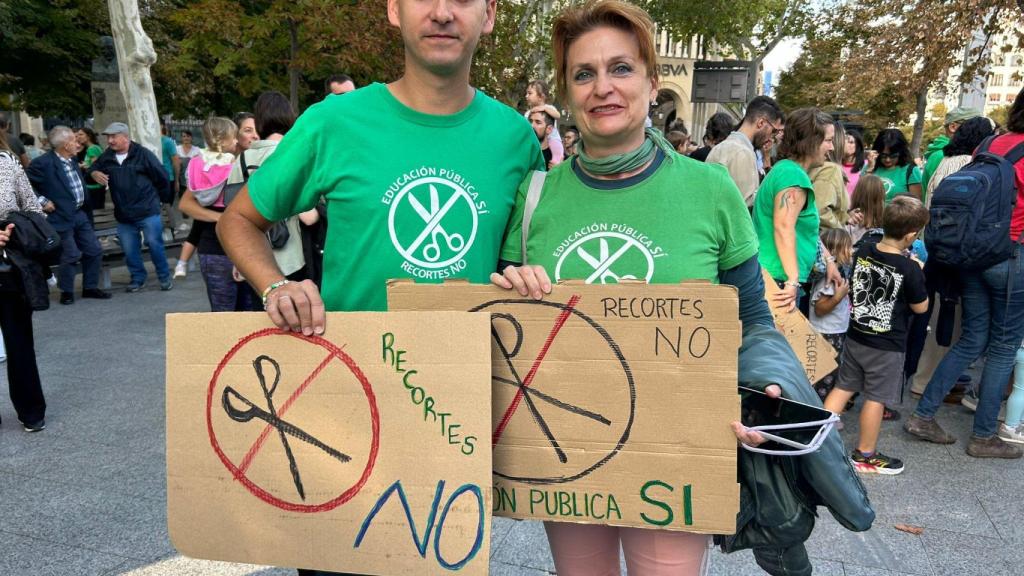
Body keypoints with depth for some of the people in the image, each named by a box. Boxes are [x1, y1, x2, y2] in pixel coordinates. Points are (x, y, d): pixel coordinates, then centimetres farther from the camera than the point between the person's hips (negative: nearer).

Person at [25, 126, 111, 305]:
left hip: (81, 214, 8)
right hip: (62, 217, -7)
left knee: (94, 251, 10)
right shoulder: (42, 163, -14)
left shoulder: (73, 159, 9)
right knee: (71, 255, -3)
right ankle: (66, 292, 15)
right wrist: (42, 201, -12)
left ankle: (90, 287, 23)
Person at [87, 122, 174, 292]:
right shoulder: (107, 156, 7)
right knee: (129, 249, 9)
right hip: (123, 214, 5)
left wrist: (162, 199, 4)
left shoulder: (142, 154, -9)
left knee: (155, 244, -4)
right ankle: (138, 279, 23)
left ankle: (165, 278, 9)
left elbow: (161, 177, -5)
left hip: (148, 211, -5)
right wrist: (95, 173, -2)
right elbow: (92, 168, 23)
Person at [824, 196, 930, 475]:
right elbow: (921, 307, -7)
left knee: (844, 386, 16)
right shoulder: (909, 268, -19)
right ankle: (865, 455, 21)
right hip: (887, 346, -5)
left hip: (856, 336, 5)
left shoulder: (863, 252, -4)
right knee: (876, 398, 7)